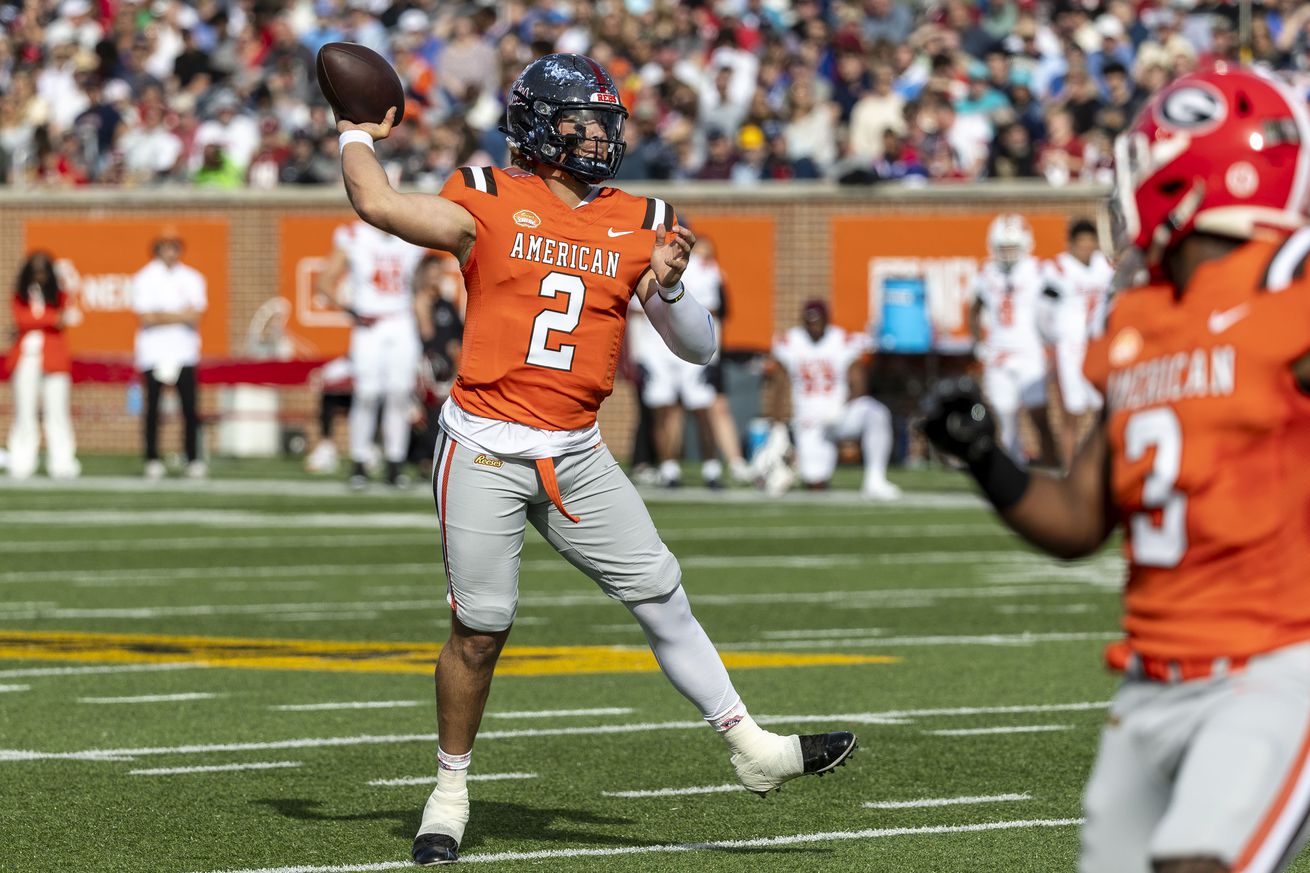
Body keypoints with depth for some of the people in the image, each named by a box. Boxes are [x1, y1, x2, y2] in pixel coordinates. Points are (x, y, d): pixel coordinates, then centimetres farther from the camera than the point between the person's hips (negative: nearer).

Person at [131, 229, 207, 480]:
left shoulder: (192, 278, 10)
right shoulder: (144, 278, 0)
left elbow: (196, 317, -1)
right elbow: (146, 319, -9)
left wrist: (162, 317, -15)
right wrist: (181, 315, -11)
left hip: (185, 353, 2)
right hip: (153, 353, -2)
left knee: (190, 409, -4)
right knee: (153, 409, -2)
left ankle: (194, 459, -1)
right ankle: (152, 460, 3)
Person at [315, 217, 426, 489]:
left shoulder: (411, 242, 9)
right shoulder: (353, 239, -2)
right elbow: (326, 282, 1)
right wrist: (350, 310, -12)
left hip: (402, 326, 3)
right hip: (368, 327, -3)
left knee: (400, 395, -1)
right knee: (366, 395, -9)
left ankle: (395, 468, 4)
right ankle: (359, 465, 0)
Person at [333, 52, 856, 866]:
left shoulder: (641, 225, 6)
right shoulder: (491, 204, -4)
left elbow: (701, 348, 6)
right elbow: (379, 204, -17)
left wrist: (669, 287, -13)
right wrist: (358, 136, 0)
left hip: (576, 457, 4)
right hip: (485, 450, -3)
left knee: (662, 597, 4)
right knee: (481, 627, -1)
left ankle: (753, 749, 10)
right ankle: (451, 789, 15)